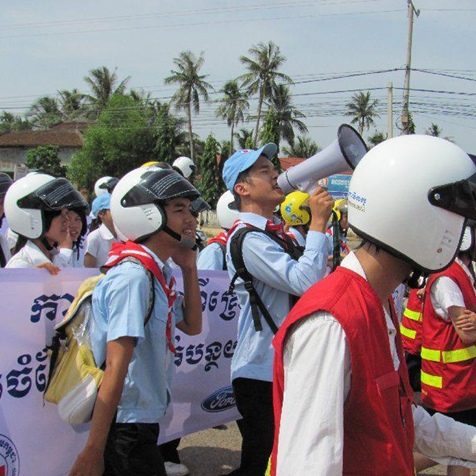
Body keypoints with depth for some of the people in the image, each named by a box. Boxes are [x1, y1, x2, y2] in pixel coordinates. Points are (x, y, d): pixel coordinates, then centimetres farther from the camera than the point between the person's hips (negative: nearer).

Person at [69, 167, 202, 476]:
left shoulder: (158, 273, 6)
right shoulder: (133, 277, -22)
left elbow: (192, 326, 16)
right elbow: (116, 367, -25)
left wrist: (189, 267, 6)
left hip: (143, 421, 9)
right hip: (125, 426, -9)